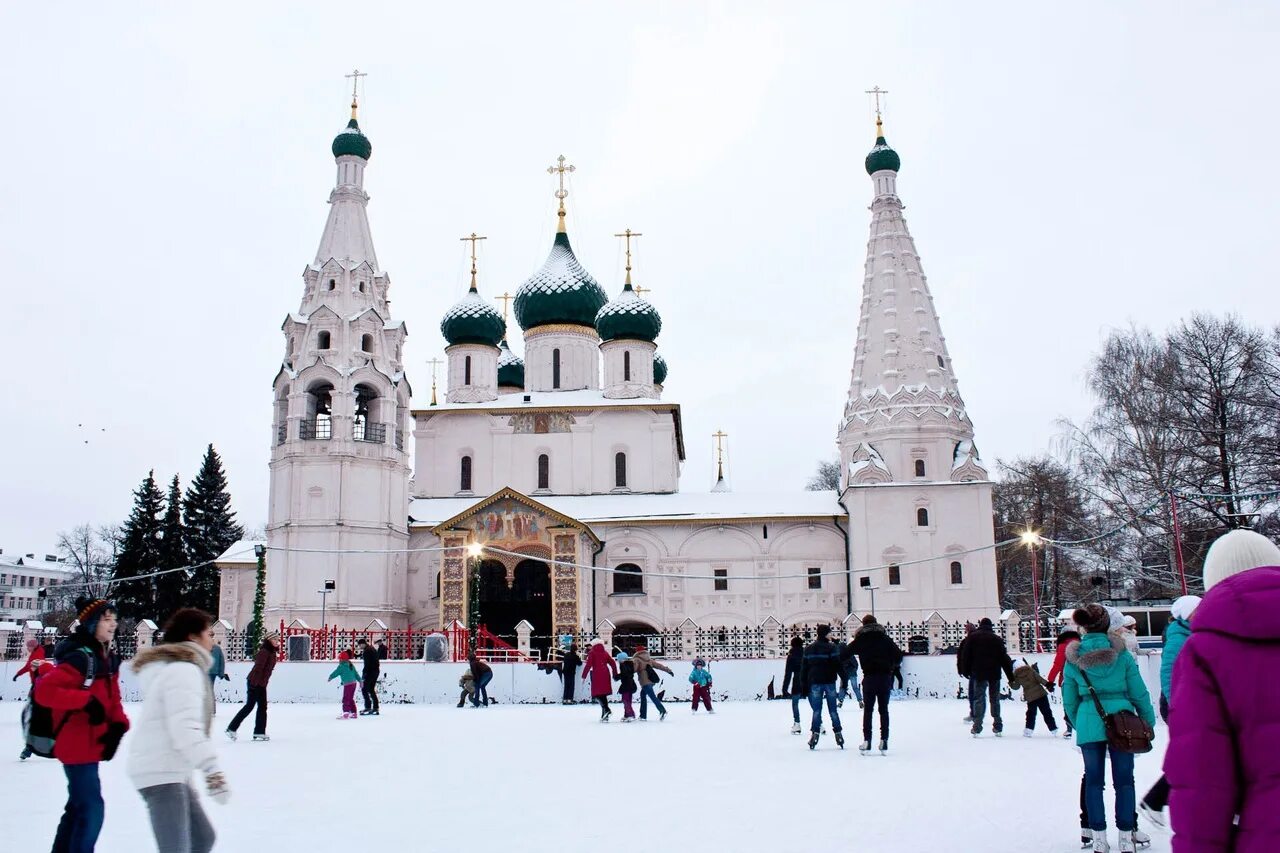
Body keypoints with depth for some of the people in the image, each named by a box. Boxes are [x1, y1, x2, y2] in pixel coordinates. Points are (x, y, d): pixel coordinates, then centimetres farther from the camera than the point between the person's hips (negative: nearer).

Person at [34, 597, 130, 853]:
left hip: (89, 745, 10)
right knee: (91, 809, -8)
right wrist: (87, 701, -30)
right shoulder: (79, 657, -20)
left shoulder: (108, 660, 9)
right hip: (77, 745, -10)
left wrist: (118, 725, -4)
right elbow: (44, 691, -28)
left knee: (79, 806, 21)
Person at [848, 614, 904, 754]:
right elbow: (898, 654, 4)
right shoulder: (885, 638, 7)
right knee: (884, 709, 9)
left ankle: (867, 741, 2)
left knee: (868, 709, 7)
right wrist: (895, 667, 19)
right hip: (885, 676, 1)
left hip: (869, 677, -1)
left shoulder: (860, 640, 3)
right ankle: (884, 741, 4)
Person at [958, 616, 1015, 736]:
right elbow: (1004, 657, 4)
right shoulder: (997, 639, 5)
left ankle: (977, 727, -8)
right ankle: (998, 727, 15)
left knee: (979, 699, -1)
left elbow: (965, 655, -1)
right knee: (995, 699, 12)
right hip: (994, 673, 2)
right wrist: (1011, 675, 6)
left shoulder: (972, 637, 2)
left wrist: (965, 670, 6)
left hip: (979, 673, -2)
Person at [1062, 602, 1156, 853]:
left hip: (1089, 724, 1)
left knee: (1093, 781, 10)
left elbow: (1069, 700, 8)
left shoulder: (1073, 658, 1)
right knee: (1124, 780, 9)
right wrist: (1149, 722, 13)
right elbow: (1139, 692, 1)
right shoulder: (1121, 654, -4)